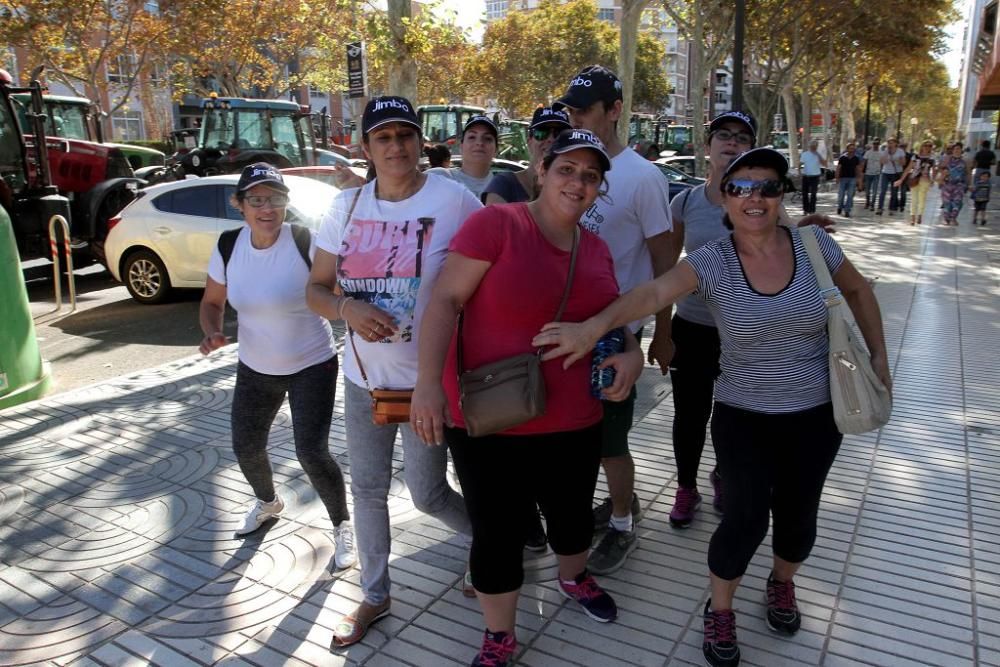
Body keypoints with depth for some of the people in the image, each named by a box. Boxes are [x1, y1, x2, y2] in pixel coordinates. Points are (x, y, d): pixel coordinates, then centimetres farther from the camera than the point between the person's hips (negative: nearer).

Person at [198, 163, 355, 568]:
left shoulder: (307, 244, -22)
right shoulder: (228, 248, -7)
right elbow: (212, 302, 6)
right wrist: (212, 333, -14)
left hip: (312, 365, -5)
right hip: (255, 369, 6)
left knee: (312, 453, -11)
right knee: (245, 448, 17)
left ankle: (342, 525, 16)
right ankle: (267, 502, 50)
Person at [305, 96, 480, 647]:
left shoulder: (454, 200, -12)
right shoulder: (347, 206, 1)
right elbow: (316, 289, 5)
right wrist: (346, 308, -18)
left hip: (428, 380, -5)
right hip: (363, 378, 5)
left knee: (427, 494, 6)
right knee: (367, 489, 16)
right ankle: (374, 596, 38)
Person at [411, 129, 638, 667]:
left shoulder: (597, 250, 7)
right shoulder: (496, 223, -13)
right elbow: (444, 301, -16)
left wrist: (632, 353, -2)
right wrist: (429, 381, -26)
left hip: (574, 421, 6)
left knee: (572, 514, 24)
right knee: (497, 534, 9)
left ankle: (573, 578, 57)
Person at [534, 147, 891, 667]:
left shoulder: (814, 245, -7)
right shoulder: (712, 262, -16)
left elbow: (858, 291, 11)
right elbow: (654, 292, -34)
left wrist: (878, 358, 9)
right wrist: (594, 326, -51)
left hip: (816, 414, 3)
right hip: (743, 417, -2)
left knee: (797, 514, 14)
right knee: (746, 518, -4)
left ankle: (782, 584, 47)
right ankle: (719, 611, 25)